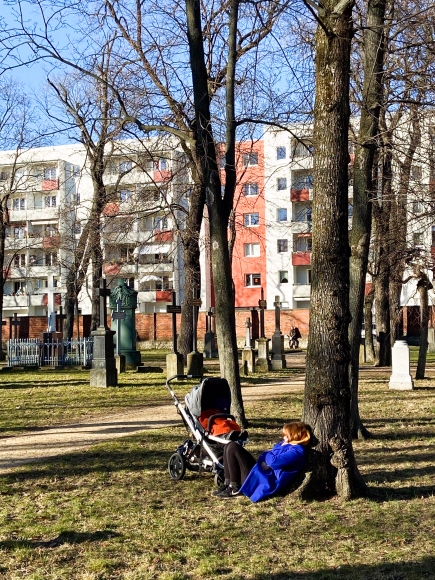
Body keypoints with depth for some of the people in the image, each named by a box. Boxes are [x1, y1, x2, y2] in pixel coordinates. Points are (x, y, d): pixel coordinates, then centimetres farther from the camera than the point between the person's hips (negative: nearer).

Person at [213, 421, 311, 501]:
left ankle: (235, 489, -10)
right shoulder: (288, 445, 17)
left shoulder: (296, 451, -15)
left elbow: (274, 462, -25)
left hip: (265, 480, -11)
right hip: (260, 473, 11)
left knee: (233, 447, -16)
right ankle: (227, 484, 1)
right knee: (230, 446, 8)